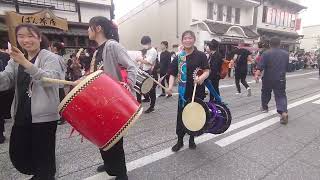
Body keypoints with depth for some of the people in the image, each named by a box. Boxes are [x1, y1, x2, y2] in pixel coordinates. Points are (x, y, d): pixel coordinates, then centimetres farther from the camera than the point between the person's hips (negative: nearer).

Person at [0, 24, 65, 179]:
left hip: (44, 115, -6)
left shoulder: (50, 57, -7)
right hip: (21, 115, 7)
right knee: (17, 155, 17)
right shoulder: (15, 60, 13)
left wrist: (26, 63, -34)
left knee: (43, 156, 3)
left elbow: (50, 80, -23)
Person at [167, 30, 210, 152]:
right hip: (184, 92, 2)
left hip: (198, 92, -1)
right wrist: (170, 86, -14)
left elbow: (207, 71, -8)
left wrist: (202, 77, -31)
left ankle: (192, 139, 33)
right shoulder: (179, 57, 4)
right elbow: (172, 74, 3)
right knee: (181, 116, 7)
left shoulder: (200, 55, -3)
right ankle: (180, 141, 25)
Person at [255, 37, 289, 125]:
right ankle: (284, 112, -18)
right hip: (280, 79, 2)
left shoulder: (266, 53, -7)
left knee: (265, 93, 20)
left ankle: (264, 107, 37)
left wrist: (257, 74, -25)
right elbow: (287, 66, 18)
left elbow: (260, 66, -20)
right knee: (281, 95, 2)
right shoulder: (286, 54, 7)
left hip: (268, 79, -2)